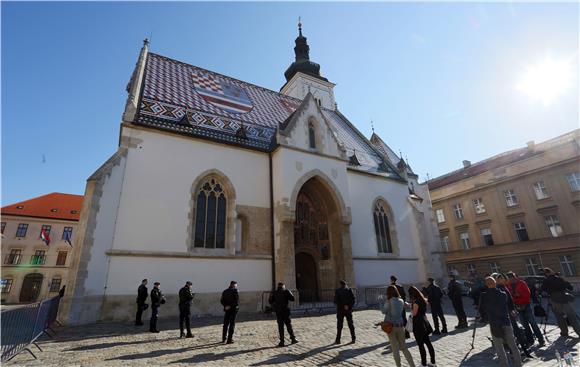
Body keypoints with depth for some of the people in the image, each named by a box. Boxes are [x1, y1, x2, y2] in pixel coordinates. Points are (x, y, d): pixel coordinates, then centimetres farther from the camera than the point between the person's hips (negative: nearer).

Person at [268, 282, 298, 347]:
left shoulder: (274, 293, 3)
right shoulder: (286, 291, -3)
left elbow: (270, 301, 4)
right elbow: (293, 299, -6)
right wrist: (290, 293, 11)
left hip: (278, 312, 1)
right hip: (285, 311, -1)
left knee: (280, 326, 6)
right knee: (289, 325, 10)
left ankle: (282, 342, 5)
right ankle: (293, 339, 12)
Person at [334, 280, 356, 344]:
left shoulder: (337, 291, -6)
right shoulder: (349, 290, 0)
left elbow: (335, 301, -12)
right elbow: (353, 300, -6)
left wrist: (341, 306, -2)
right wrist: (349, 306, -4)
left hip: (340, 310, -2)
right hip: (348, 310, 2)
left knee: (339, 325, 5)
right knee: (350, 324, 13)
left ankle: (338, 340, 7)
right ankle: (353, 338, 15)